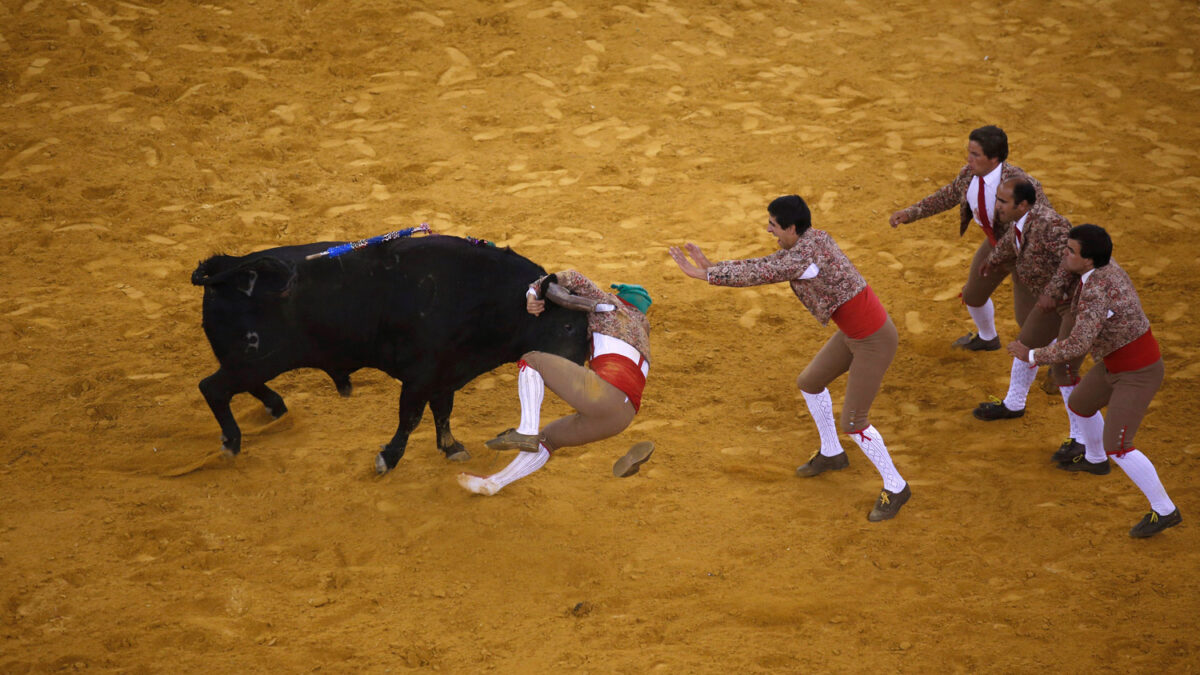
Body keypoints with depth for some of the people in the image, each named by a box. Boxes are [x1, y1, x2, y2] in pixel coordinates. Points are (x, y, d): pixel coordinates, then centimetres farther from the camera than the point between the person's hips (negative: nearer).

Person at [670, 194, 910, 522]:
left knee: (853, 422, -2)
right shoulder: (814, 238, -1)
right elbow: (766, 266, 3)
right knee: (809, 383, 23)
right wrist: (713, 267, -1)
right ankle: (831, 454, 44)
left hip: (874, 341, -10)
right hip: (855, 331, 10)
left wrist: (704, 274, -20)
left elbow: (757, 274, -28)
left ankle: (895, 487, 18)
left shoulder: (803, 256, -30)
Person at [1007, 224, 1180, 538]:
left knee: (1116, 447, -13)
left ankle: (1164, 510, 2)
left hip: (1138, 373, -10)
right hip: (1117, 362, 10)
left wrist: (1032, 356, -33)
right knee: (1080, 403, 29)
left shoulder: (1096, 291, -36)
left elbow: (1079, 345, -43)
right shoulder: (1101, 263, -7)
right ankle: (1094, 460, 57)